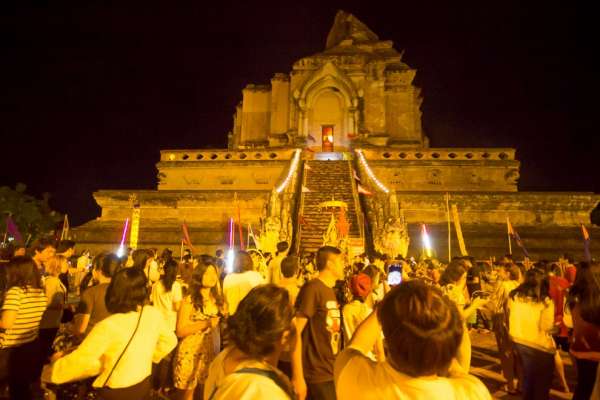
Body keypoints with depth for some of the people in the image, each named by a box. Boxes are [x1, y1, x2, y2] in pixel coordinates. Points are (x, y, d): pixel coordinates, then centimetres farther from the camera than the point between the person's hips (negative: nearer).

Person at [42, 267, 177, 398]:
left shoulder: (107, 327, -29)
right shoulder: (154, 314, -13)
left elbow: (80, 362, -26)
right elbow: (169, 340, 1)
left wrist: (47, 373, -8)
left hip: (116, 393, -5)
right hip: (144, 385, 5)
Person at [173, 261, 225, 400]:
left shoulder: (217, 299, 5)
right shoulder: (189, 300, -12)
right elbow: (180, 331, -15)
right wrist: (206, 324, -22)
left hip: (211, 352, 5)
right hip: (190, 352, -4)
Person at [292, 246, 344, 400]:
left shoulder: (331, 291, 10)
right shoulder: (312, 288, -17)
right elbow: (295, 332, -20)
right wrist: (297, 377, -22)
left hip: (333, 373, 8)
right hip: (318, 375, -8)